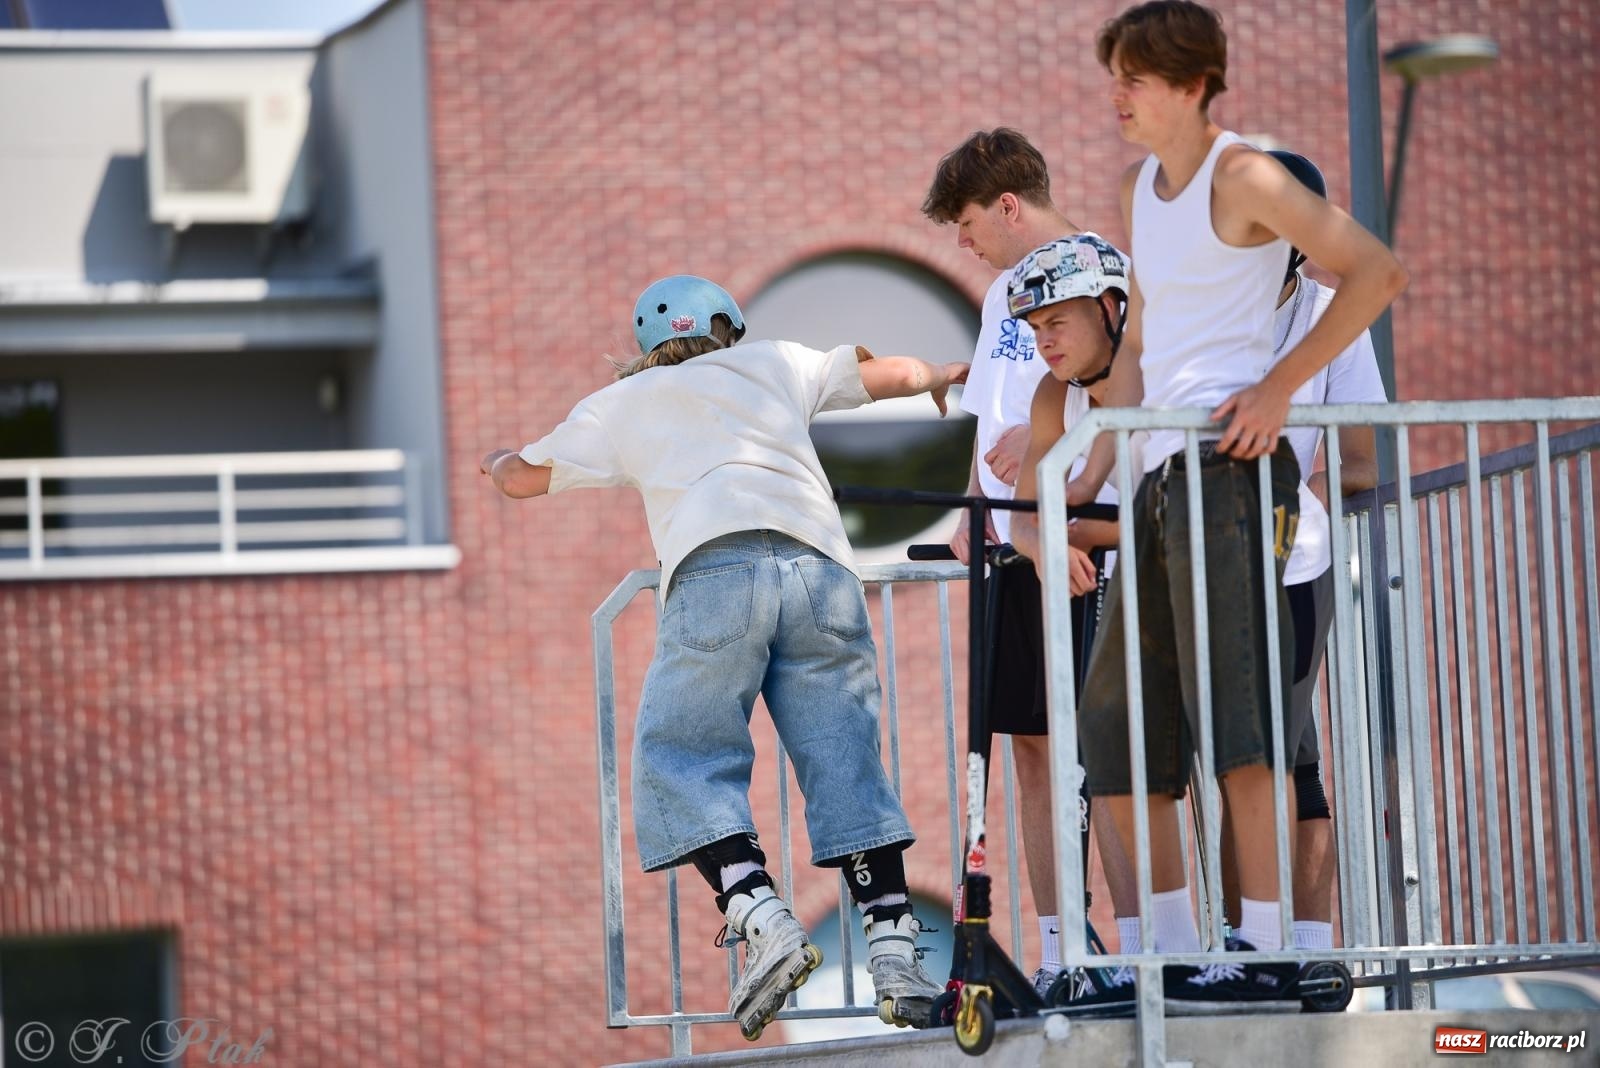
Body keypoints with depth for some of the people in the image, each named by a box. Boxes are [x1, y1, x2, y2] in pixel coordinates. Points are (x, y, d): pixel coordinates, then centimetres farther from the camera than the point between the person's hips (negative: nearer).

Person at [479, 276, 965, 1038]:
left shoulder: (623, 403, 26)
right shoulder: (776, 363, 30)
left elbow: (521, 480, 35)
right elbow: (893, 373, 41)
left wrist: (498, 461, 59)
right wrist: (941, 378, 64)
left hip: (715, 570, -2)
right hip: (821, 567, 2)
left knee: (681, 763, 1)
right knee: (844, 765, 3)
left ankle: (763, 919, -19)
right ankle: (895, 955, -6)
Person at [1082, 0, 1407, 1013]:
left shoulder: (1243, 177, -6)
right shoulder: (1138, 189, 20)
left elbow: (1378, 270, -12)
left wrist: (1280, 386, -16)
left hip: (1230, 461, -9)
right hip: (1162, 472, 9)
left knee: (1235, 708, -14)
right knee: (1116, 727, 6)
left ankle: (1267, 954, -16)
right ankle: (1175, 951, 10)